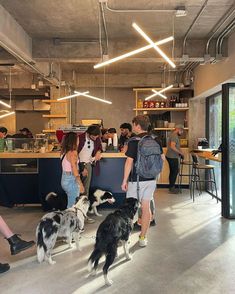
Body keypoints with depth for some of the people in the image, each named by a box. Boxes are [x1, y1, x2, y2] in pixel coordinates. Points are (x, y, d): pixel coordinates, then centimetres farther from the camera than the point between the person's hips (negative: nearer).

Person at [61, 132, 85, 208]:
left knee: (70, 204, 18)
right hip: (71, 180, -8)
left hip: (65, 179, 8)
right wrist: (80, 184, -16)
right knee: (72, 205, 1)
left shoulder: (64, 152, 7)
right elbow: (74, 170, -20)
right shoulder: (72, 153, -18)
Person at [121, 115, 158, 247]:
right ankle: (143, 237, 17)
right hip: (151, 179, 5)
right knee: (146, 208, 9)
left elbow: (129, 162, -14)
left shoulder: (133, 142, -14)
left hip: (136, 179, -5)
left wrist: (125, 180, -7)